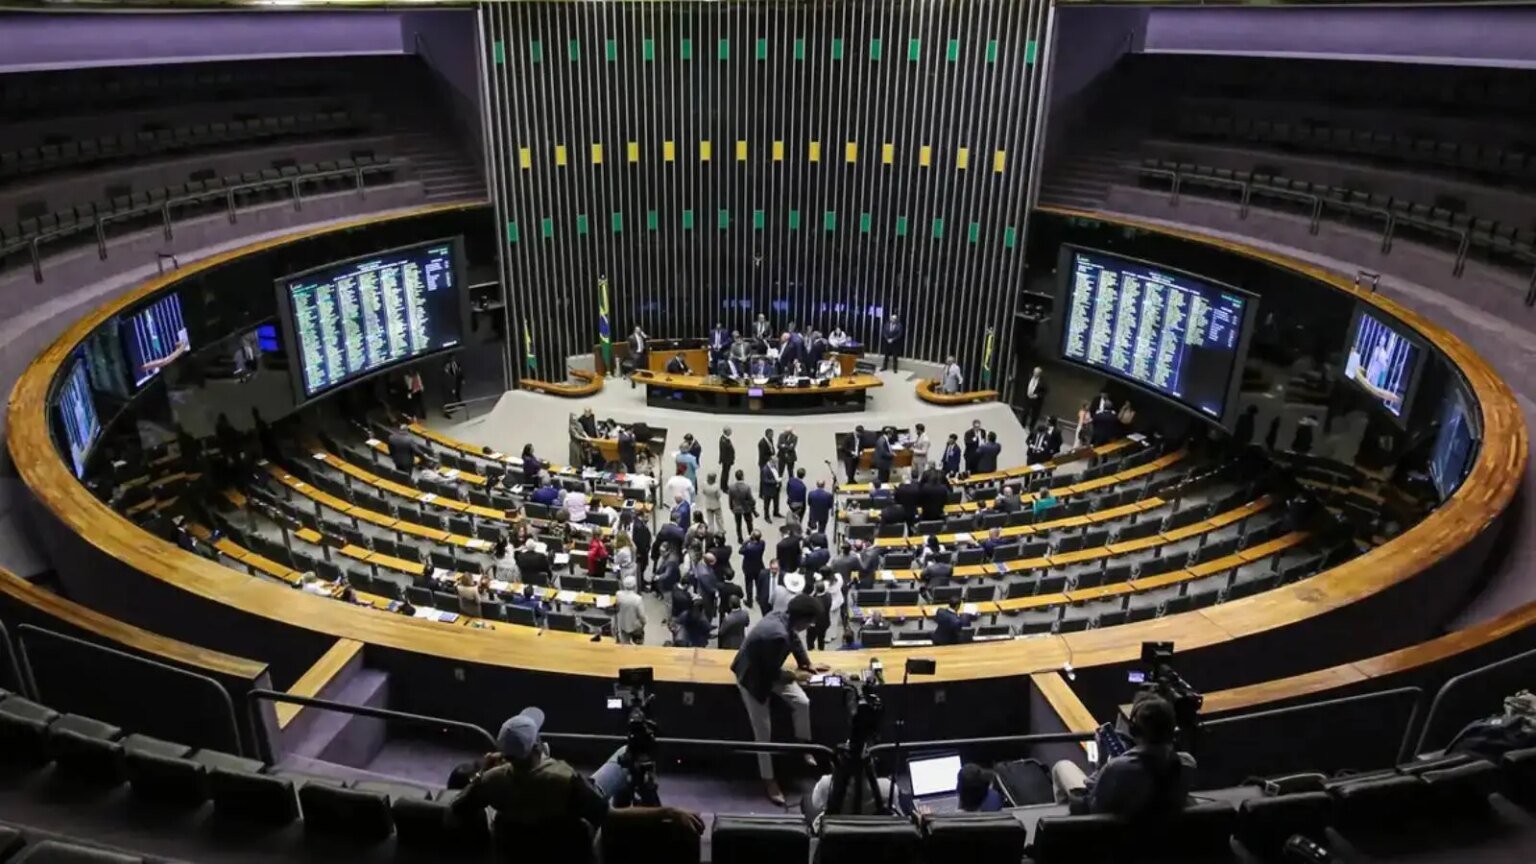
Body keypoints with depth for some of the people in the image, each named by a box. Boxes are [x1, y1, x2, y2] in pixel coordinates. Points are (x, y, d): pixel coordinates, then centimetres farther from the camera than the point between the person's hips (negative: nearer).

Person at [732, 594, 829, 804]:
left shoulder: (781, 618, -12)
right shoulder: (778, 635, -39)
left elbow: (795, 639, 11)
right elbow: (772, 673, -27)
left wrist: (808, 664, 13)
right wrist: (794, 676, -11)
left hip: (768, 669, 8)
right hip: (753, 677, -8)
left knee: (802, 702, 0)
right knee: (763, 731, 1)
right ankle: (769, 781, 15)